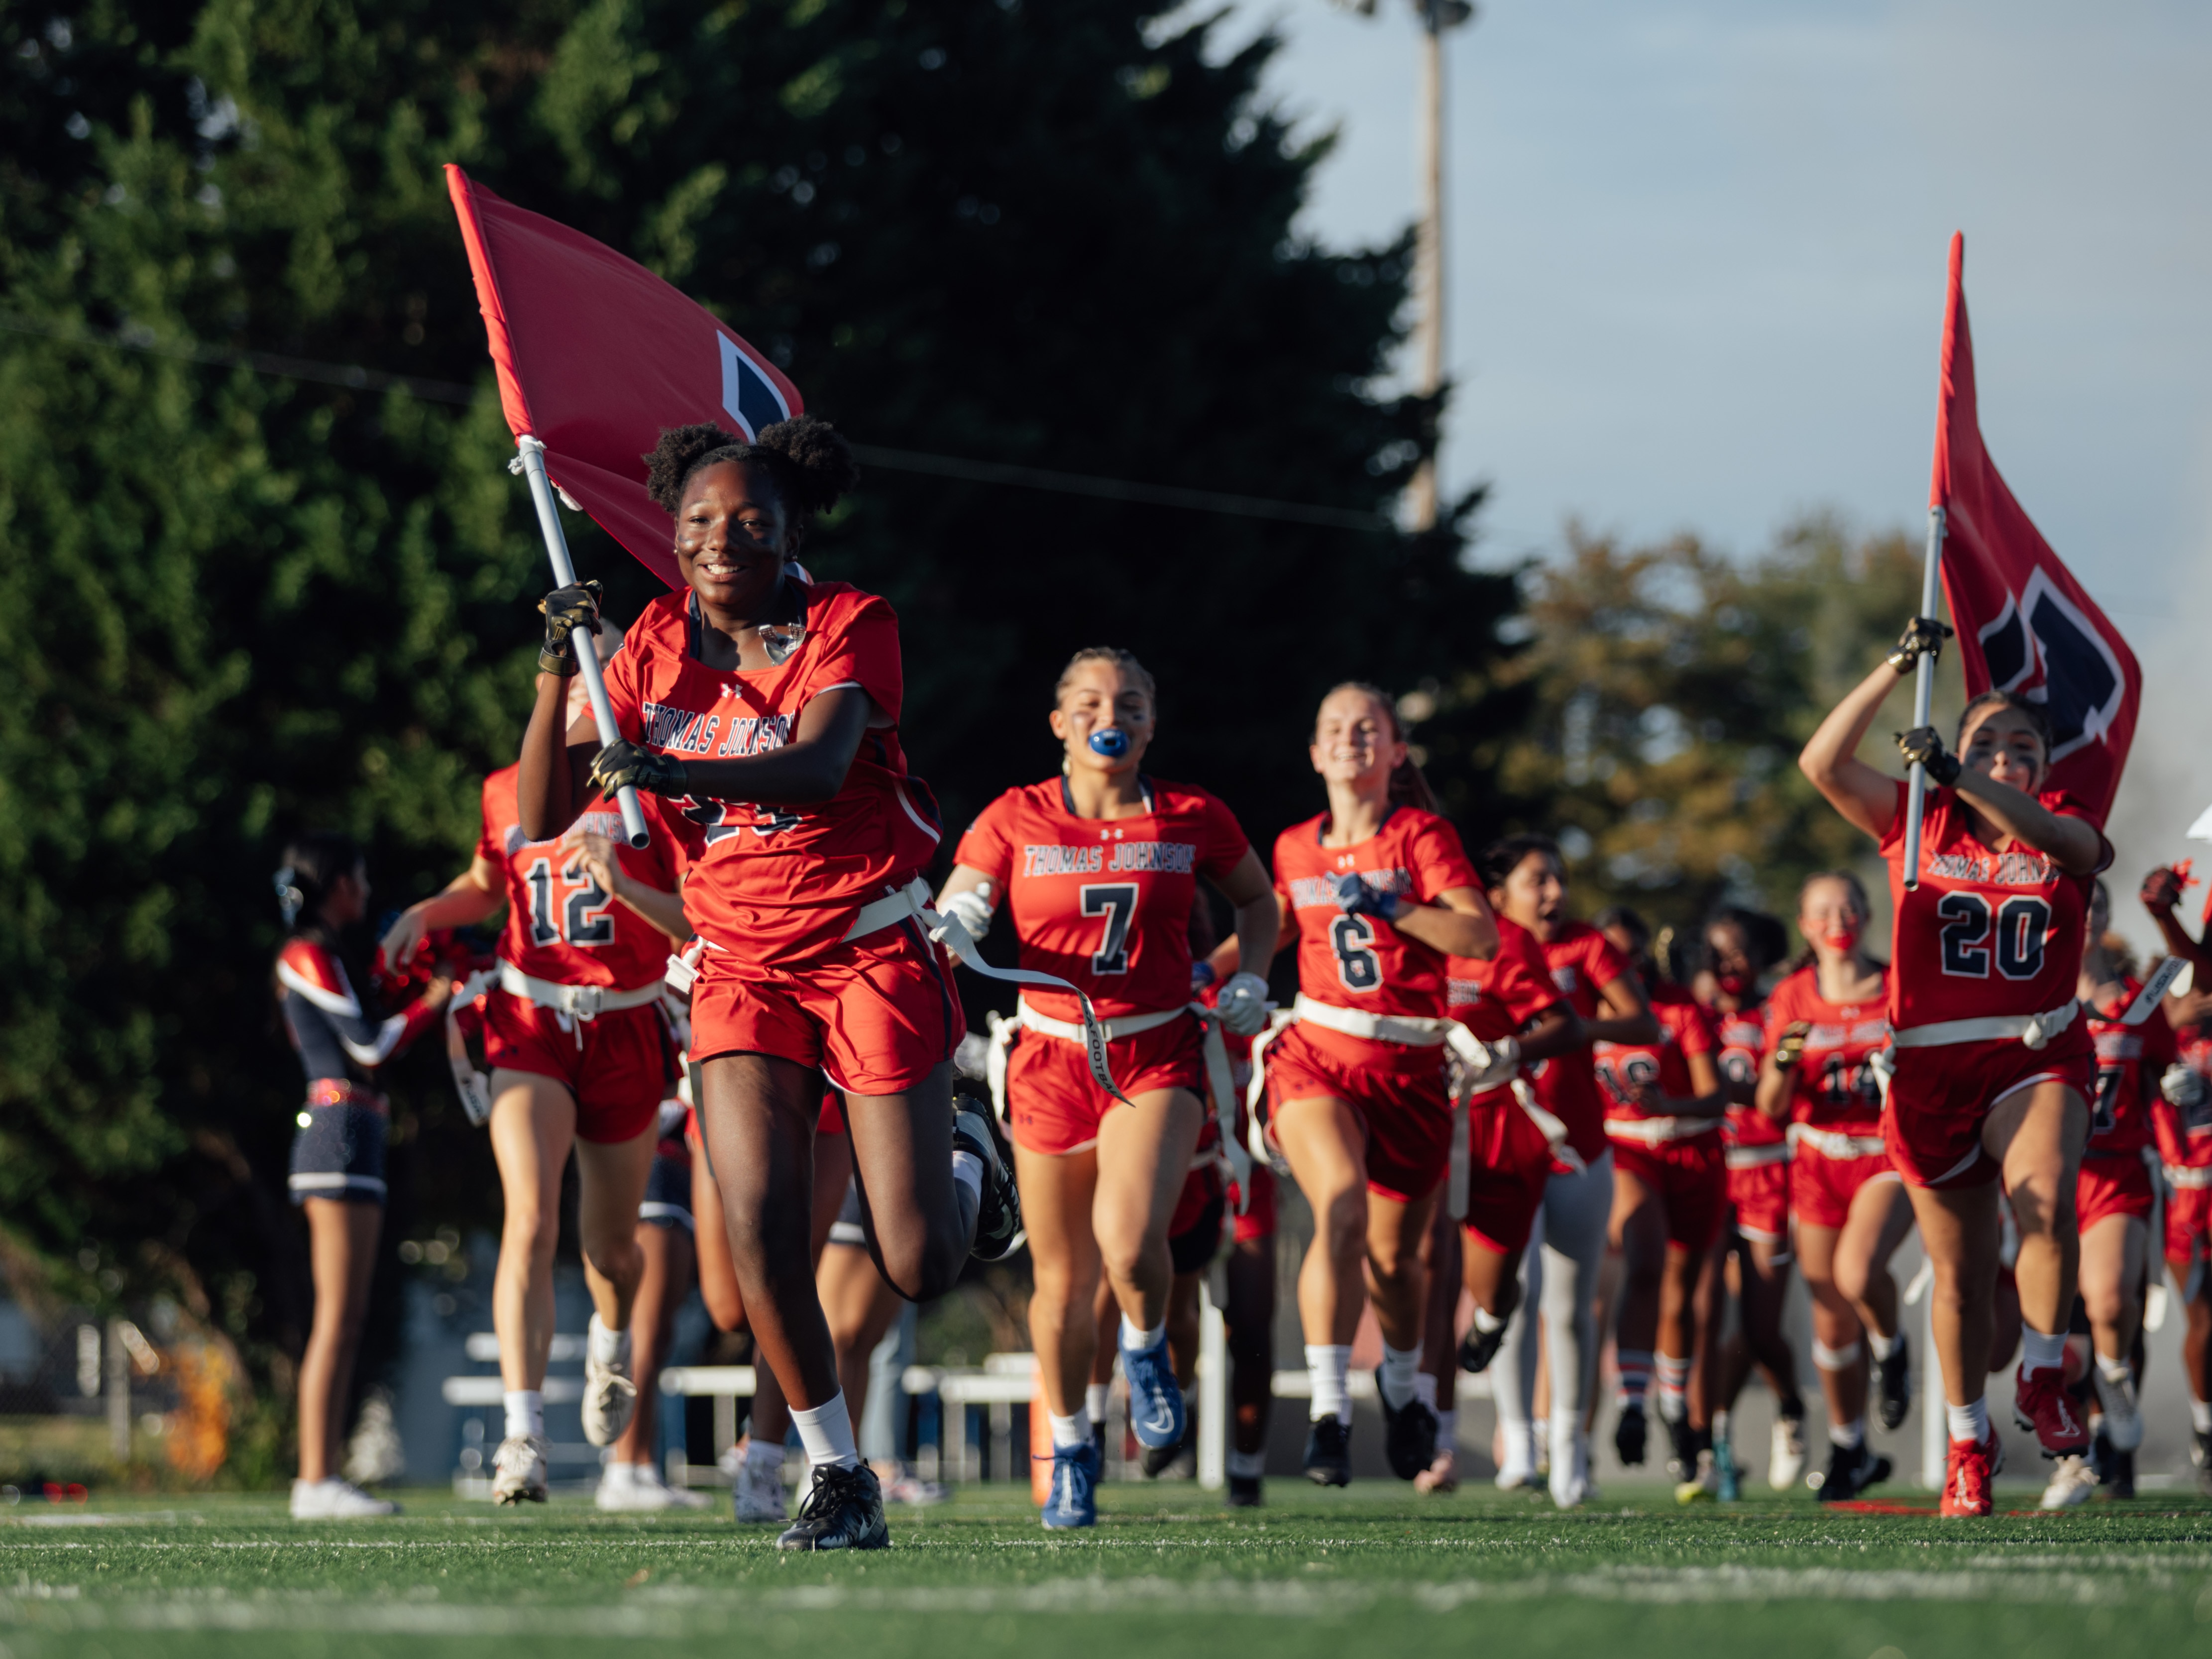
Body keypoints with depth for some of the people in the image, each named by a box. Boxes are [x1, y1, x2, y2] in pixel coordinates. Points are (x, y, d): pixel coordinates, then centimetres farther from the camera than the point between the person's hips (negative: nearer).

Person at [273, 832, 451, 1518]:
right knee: (337, 1316, -12)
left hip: (352, 1138, 10)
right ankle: (316, 1480, -15)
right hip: (340, 1132, -10)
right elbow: (368, 1046, -11)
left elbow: (359, 1043, 18)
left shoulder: (315, 957, 22)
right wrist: (431, 1004, 3)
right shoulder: (312, 955, -7)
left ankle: (322, 1476, 6)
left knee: (347, 1318, 7)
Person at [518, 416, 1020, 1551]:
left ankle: (967, 1158, 31)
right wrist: (555, 671, -15)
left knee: (916, 1268, -5)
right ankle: (837, 1474, -1)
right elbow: (543, 819, -1)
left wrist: (666, 769, -43)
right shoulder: (658, 645, 2)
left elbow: (819, 766, -28)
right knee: (759, 1223, -17)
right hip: (742, 967, 3)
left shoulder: (850, 626, -8)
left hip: (872, 951, -3)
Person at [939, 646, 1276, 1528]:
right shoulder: (1014, 819, 0)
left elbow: (1258, 900, 18)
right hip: (1051, 1055, 1)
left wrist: (1250, 981, 2)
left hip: (1158, 1057, -1)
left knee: (1128, 1241, -25)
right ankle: (1070, 1451, 28)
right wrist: (955, 922, -20)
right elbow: (950, 919, 2)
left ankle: (1147, 1349, 10)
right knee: (1062, 1282, 5)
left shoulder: (1193, 818, 1)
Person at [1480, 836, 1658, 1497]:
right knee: (1515, 1292, -17)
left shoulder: (1587, 948, 1)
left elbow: (1645, 1025, -8)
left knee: (1571, 1306, 8)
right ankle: (1516, 1443, -12)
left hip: (1579, 1152, 2)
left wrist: (1582, 1027, -24)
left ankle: (1569, 1442, 21)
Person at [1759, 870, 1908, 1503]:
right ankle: (1849, 1451, 22)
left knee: (1857, 1271, -30)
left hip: (1890, 1156, -2)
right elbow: (1771, 1107, 1)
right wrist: (1783, 1061, -19)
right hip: (1819, 1161, 2)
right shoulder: (1790, 999, 4)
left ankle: (1891, 1349, 3)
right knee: (1830, 1318, 4)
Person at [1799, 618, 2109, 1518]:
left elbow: (2052, 834, -20)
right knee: (1959, 1271, 7)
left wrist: (1953, 770, -30)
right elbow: (1822, 763, -4)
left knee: (2045, 1197, -30)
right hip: (1931, 1067, 1)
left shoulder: (2064, 830, 5)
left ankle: (2042, 1378, -13)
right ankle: (1968, 1439, 25)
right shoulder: (1919, 823, 7)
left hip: (2038, 1056, -1)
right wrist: (1898, 667, -10)